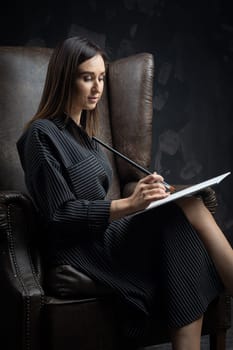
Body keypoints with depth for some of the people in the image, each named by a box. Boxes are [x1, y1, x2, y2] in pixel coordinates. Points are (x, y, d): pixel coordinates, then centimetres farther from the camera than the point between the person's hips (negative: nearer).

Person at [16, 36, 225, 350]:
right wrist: (128, 204, -24)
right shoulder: (43, 134, -7)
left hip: (103, 236, 8)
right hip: (77, 250, -7)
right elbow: (60, 214, -14)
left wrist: (140, 194, 0)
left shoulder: (84, 132, 19)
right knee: (180, 214, -27)